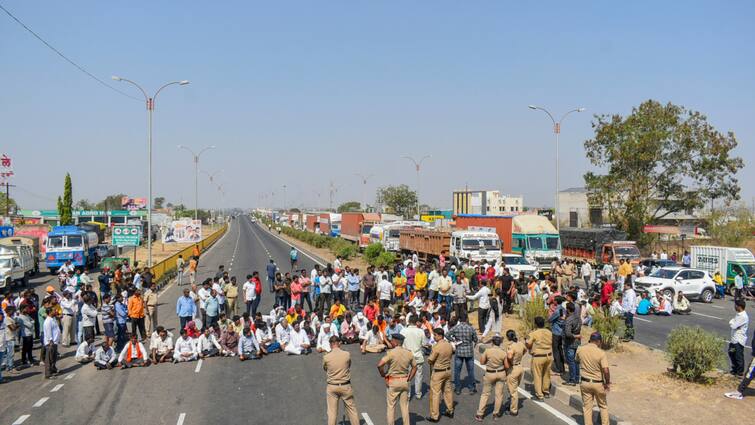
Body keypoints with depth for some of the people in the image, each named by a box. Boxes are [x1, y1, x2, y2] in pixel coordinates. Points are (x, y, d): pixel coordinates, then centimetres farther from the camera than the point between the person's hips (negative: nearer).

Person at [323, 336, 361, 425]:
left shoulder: (326, 357, -12)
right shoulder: (347, 355, -10)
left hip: (332, 387, 0)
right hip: (346, 386, 0)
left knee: (332, 411, 8)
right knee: (352, 409, 14)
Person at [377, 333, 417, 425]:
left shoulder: (391, 353, -16)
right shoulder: (409, 353, 0)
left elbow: (380, 365, -23)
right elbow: (414, 367, 9)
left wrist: (383, 375, -7)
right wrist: (409, 379, 13)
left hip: (393, 381, -4)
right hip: (404, 381, 4)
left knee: (391, 406, 7)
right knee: (404, 406, 13)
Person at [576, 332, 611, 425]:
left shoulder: (580, 350, -7)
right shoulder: (601, 353, -19)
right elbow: (606, 371, -25)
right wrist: (607, 383, -9)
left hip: (585, 382, 2)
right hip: (598, 383, -2)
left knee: (587, 407, 11)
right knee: (603, 406, 19)